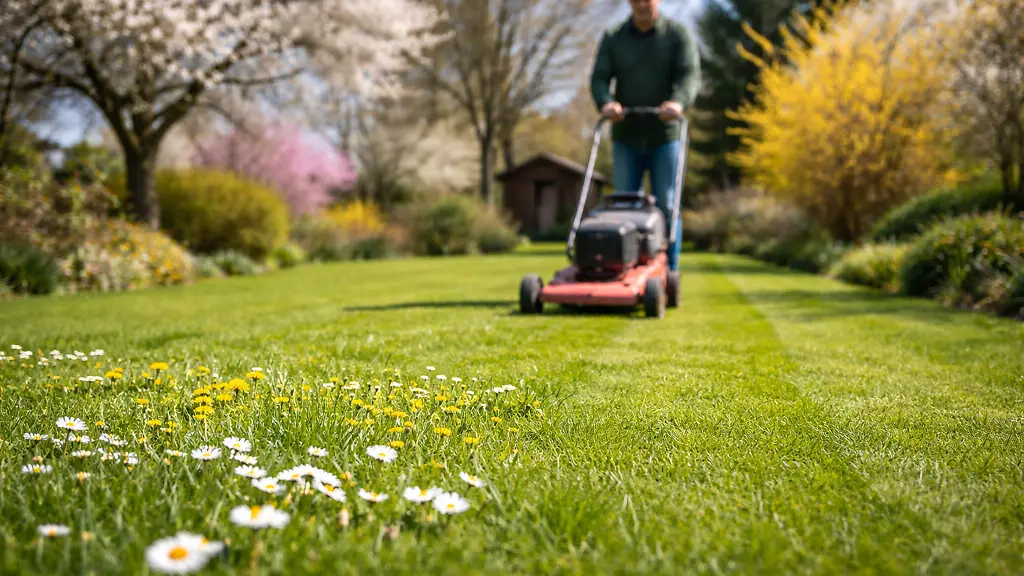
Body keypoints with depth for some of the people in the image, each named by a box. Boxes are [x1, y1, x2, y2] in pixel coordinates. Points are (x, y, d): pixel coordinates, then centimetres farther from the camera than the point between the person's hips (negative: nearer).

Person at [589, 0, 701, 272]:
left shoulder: (678, 34, 1)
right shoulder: (612, 38, 5)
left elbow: (690, 75, -12)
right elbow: (599, 78, -3)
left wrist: (678, 102, -34)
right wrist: (606, 103, -26)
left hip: (665, 137, -2)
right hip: (626, 138, 2)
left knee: (666, 207, -3)